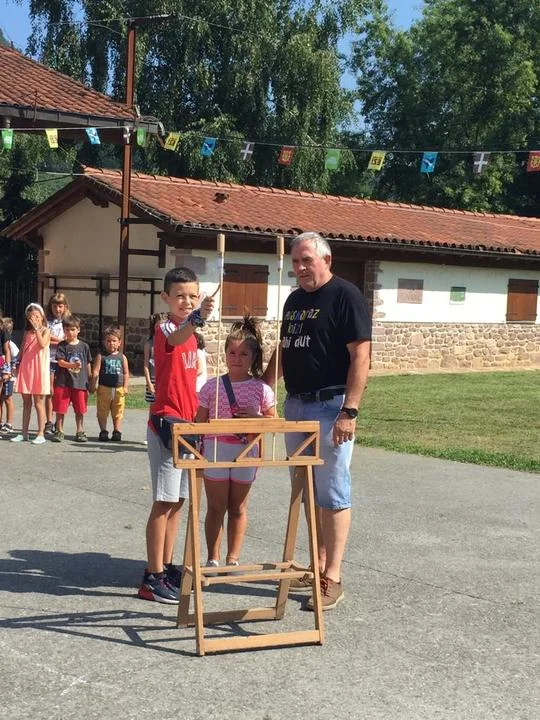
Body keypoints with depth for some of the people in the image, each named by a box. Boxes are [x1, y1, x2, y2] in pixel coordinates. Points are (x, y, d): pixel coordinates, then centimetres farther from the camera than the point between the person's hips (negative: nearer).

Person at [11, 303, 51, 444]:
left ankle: (41, 434, -1)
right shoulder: (27, 332, 13)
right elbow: (22, 350, 16)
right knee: (26, 402, 10)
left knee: (38, 402, -4)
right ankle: (24, 433, 15)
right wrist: (18, 365, 10)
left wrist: (36, 328, -21)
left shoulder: (45, 331, -2)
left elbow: (42, 344, -21)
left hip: (39, 369, -5)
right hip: (25, 369, 5)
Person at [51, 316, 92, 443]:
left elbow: (88, 364, 10)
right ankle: (59, 431, 15)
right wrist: (72, 365, -26)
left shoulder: (84, 346, 5)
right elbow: (60, 361, -10)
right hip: (63, 381, -1)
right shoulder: (62, 345, 0)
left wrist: (89, 381, 10)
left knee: (80, 409, 7)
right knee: (60, 409, 4)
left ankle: (80, 431, 18)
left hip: (80, 382, 1)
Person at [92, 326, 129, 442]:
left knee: (118, 412, 6)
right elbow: (95, 372, -2)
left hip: (119, 389, 1)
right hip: (104, 388, -1)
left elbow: (126, 373, 8)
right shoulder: (101, 356, 1)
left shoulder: (122, 357, 7)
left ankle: (117, 431, 13)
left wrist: (125, 387, 1)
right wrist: (93, 385, -9)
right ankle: (103, 431, 13)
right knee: (102, 412, 4)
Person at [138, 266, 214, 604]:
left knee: (178, 501, 13)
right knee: (164, 502, -6)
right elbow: (175, 339, -40)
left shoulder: (190, 332, 14)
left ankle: (167, 567, 22)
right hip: (166, 423, -8)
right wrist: (197, 319, -59)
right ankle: (153, 578, 0)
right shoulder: (165, 329, -13)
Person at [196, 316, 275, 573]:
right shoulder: (212, 386, -1)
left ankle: (233, 558, 21)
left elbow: (272, 420, 8)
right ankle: (212, 559, 16)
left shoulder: (261, 389, 0)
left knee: (238, 507, 10)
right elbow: (199, 422, 3)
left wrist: (255, 416, -12)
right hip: (215, 451, 0)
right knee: (216, 507, 6)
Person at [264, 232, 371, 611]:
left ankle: (333, 579, 2)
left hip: (330, 407, -8)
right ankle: (318, 566, 23)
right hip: (295, 405, 8)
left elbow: (360, 356, -15)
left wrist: (349, 412, -21)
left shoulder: (346, 296, -9)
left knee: (332, 493, -4)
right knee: (308, 492, 13)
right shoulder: (295, 300, 15)